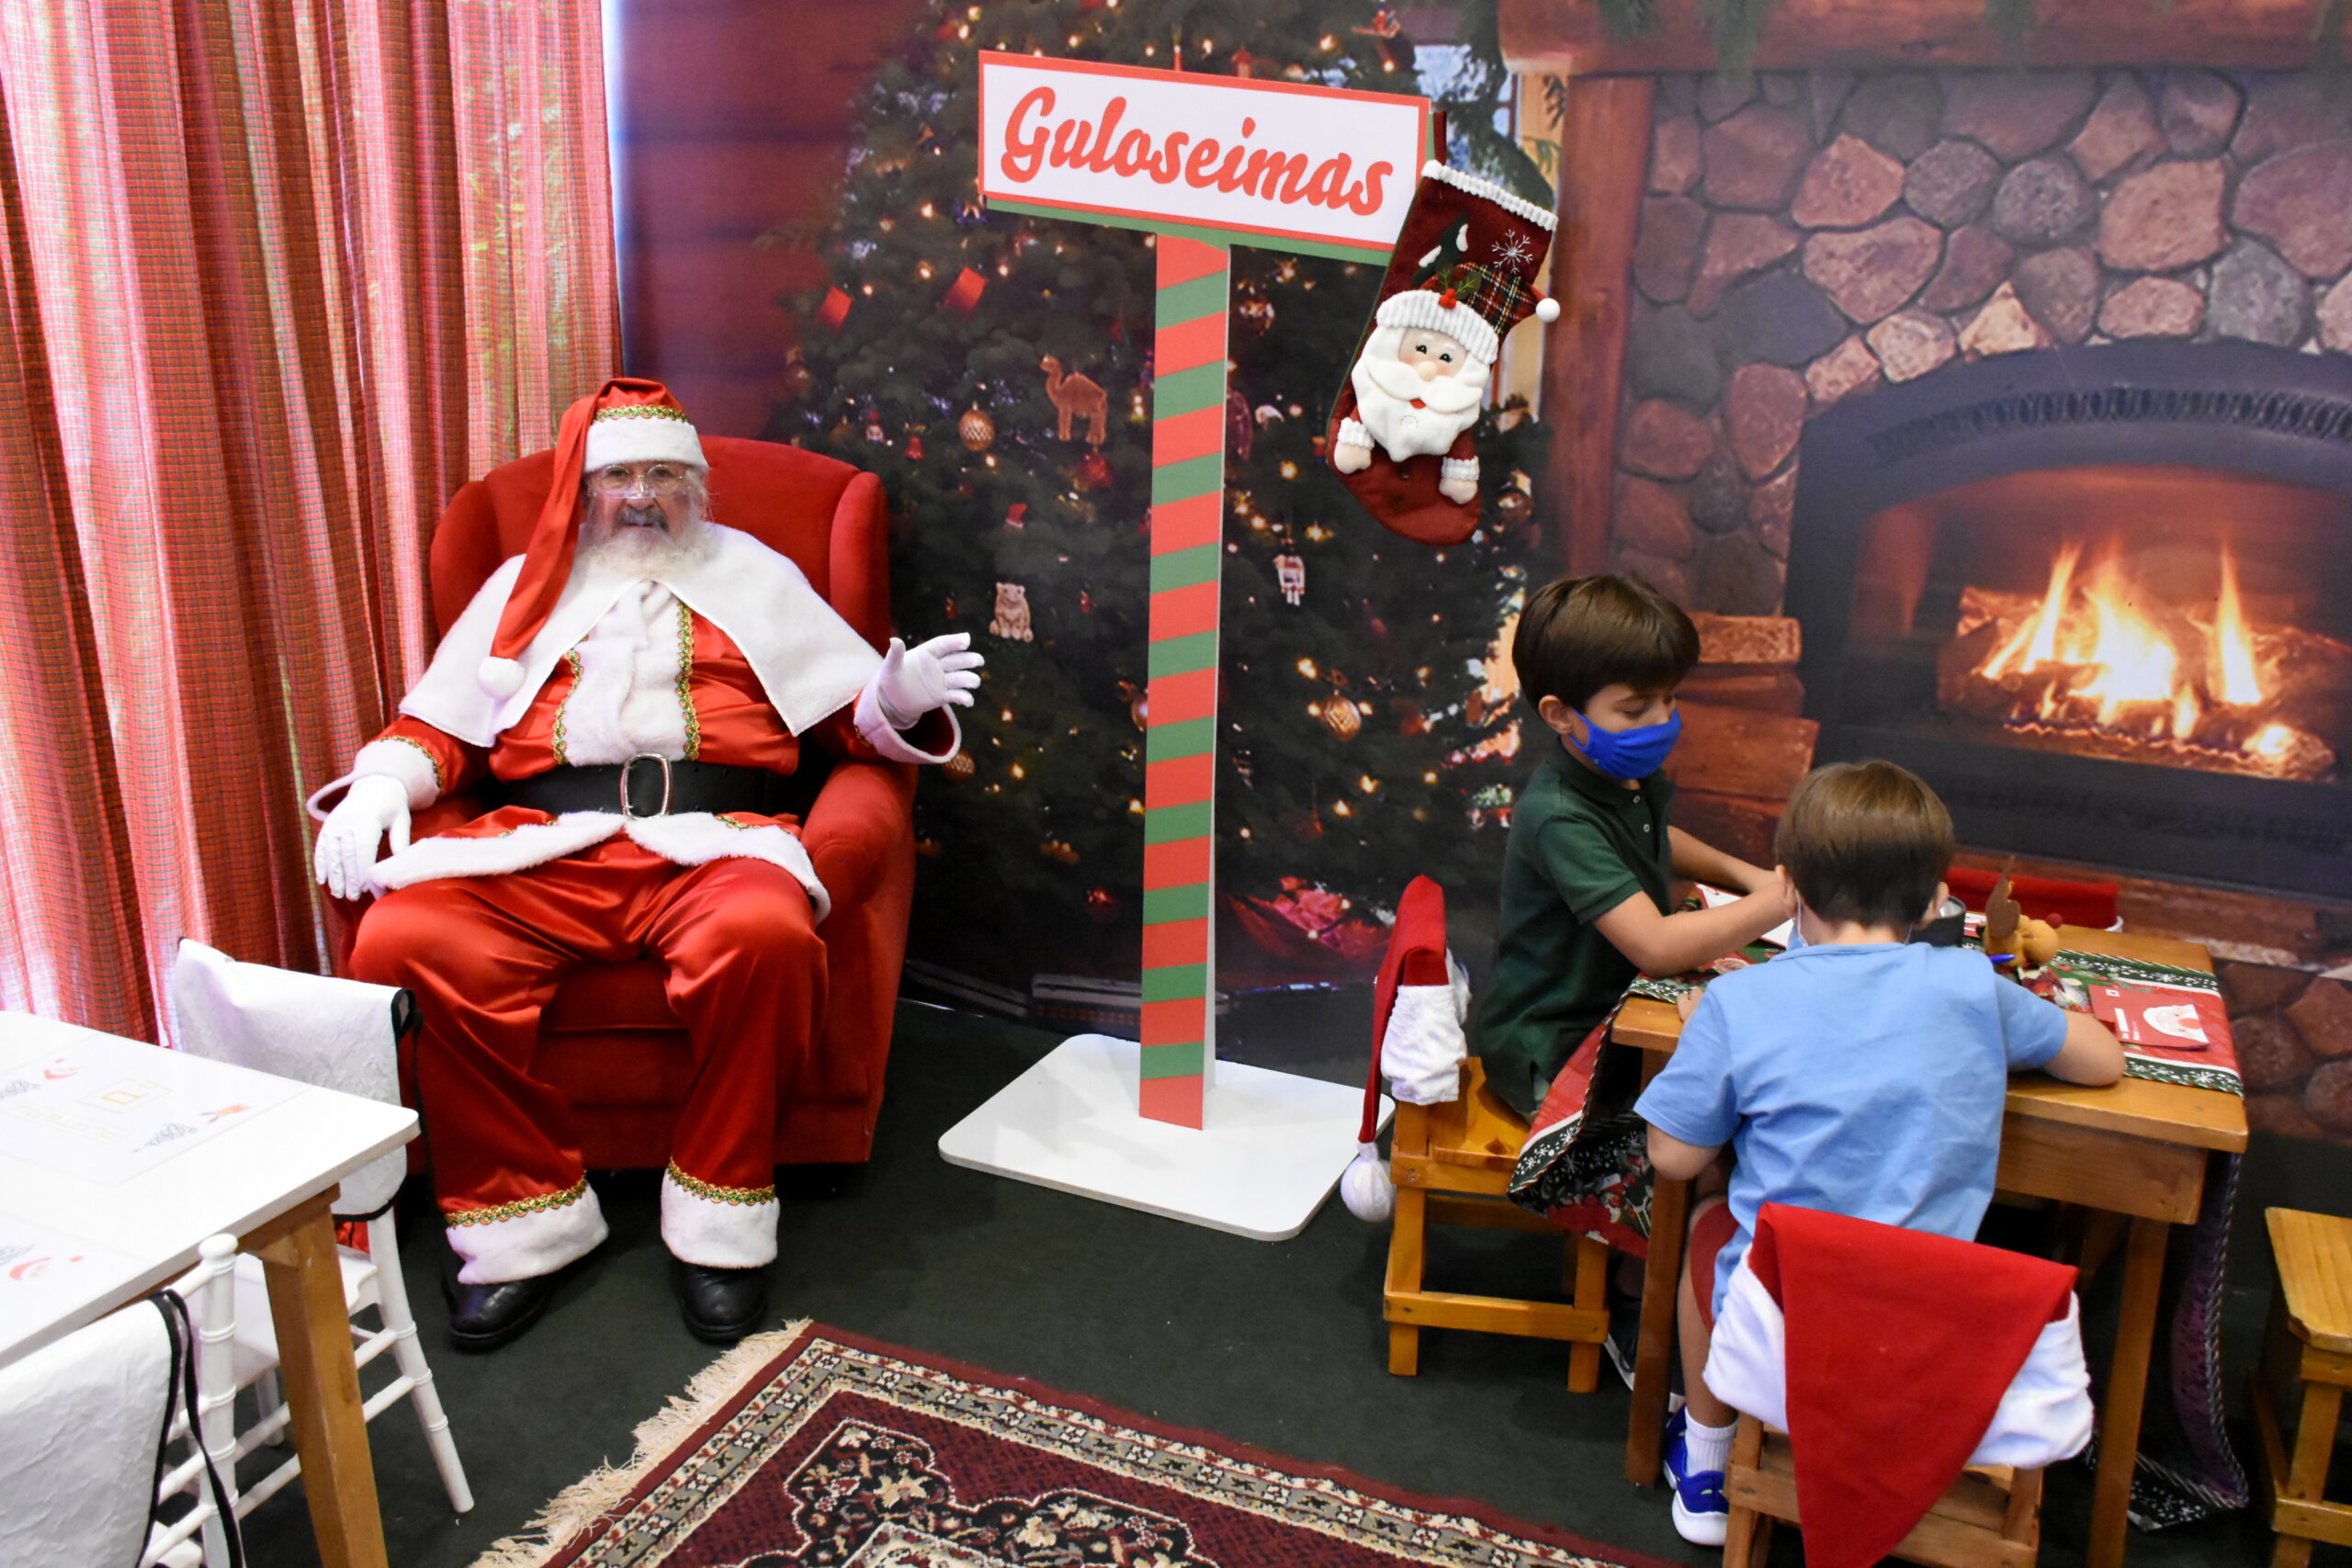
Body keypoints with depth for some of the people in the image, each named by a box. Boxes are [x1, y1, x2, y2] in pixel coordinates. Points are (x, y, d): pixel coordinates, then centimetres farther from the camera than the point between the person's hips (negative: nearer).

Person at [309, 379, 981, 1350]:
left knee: (767, 933, -37)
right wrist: (380, 786, 2)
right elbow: (438, 726, 23)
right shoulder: (528, 585, 26)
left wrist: (899, 702, -8)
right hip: (539, 851, 2)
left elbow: (850, 715, 15)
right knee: (402, 943, -27)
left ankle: (717, 1219, -18)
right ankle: (524, 1221, -12)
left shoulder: (754, 577, 22)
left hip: (710, 842, -2)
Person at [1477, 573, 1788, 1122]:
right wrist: (1789, 896, -31)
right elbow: (1657, 946, -32)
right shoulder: (1558, 816, -27)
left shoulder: (1632, 775, 1)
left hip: (1618, 1006, 9)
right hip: (1548, 1058, -9)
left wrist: (1740, 872, 9)